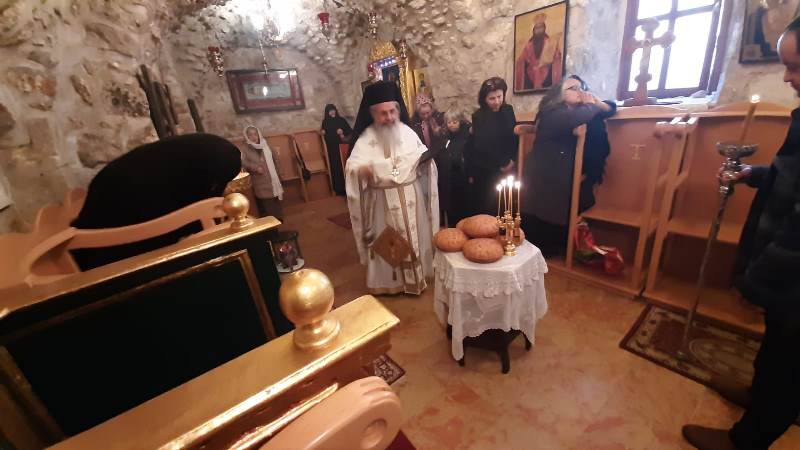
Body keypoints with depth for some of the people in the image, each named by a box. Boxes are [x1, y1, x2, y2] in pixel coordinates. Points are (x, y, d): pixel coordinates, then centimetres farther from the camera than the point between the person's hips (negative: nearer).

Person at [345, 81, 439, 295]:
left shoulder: (407, 132, 1)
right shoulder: (365, 139, -8)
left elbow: (422, 154, 11)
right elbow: (352, 168, -16)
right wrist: (361, 169, -37)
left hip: (411, 195, 3)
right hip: (383, 200, -3)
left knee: (414, 234, 15)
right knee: (388, 241, 8)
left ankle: (417, 273, 36)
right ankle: (389, 279, 27)